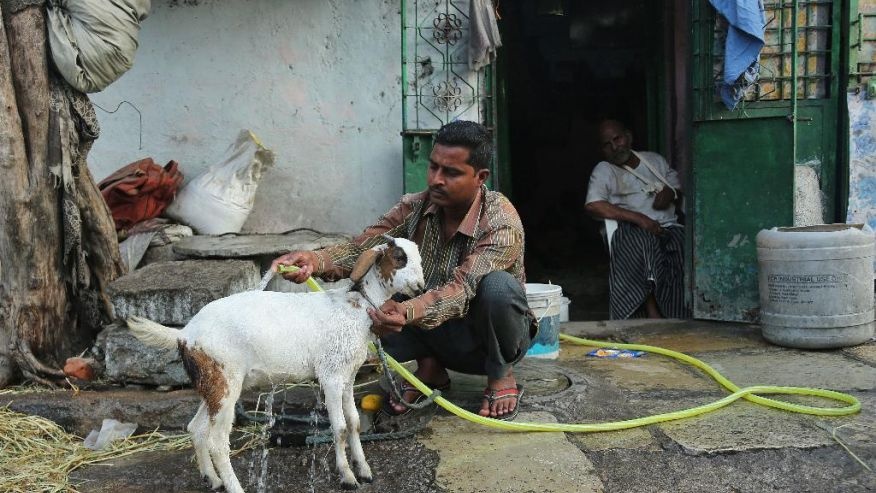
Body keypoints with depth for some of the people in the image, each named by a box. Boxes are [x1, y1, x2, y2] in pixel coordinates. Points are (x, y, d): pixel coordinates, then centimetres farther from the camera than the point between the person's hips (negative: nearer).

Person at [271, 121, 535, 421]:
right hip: (440, 335, 4)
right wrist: (315, 260, -43)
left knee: (498, 285, -38)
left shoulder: (502, 223, -26)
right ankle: (430, 367, 0)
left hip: (491, 337, -3)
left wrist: (408, 313, -59)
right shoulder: (414, 208, -10)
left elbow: (462, 288, -39)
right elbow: (362, 248, -21)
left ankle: (501, 375, -10)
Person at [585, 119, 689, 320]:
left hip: (669, 226, 3)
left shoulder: (655, 160, 24)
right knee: (645, 241, -37)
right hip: (632, 229, -3)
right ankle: (653, 313, -35)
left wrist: (671, 193, 2)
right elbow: (593, 205, -8)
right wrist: (638, 218, -15)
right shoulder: (604, 170, 9)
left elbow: (679, 188, 30)